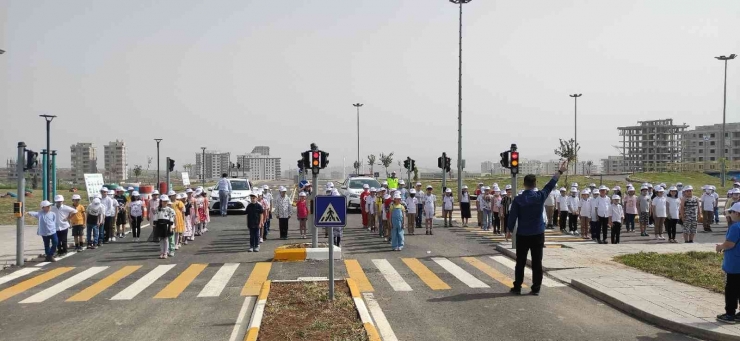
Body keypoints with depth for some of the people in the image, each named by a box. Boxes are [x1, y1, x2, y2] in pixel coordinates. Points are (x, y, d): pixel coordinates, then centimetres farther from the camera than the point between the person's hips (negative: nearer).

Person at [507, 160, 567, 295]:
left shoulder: (518, 199, -9)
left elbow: (512, 216, -7)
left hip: (522, 235, -1)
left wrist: (509, 231, 7)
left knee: (520, 262, 7)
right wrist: (560, 171, 18)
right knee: (537, 262, 6)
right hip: (538, 234, 1)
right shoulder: (540, 196, -5)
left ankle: (517, 287, 10)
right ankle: (536, 288, 8)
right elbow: (551, 184, 7)